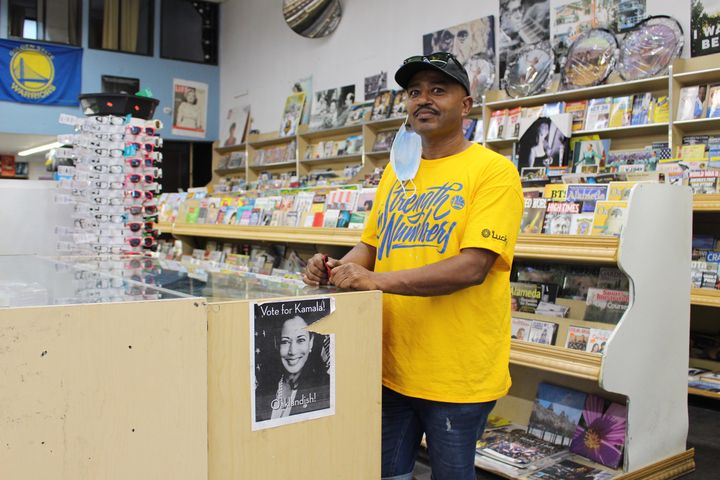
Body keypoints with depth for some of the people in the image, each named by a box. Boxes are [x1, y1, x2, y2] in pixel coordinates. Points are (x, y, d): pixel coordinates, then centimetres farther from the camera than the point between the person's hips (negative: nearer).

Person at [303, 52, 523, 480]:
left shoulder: (493, 171, -10)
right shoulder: (396, 170, 10)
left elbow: (472, 267, -21)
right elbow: (371, 245, 15)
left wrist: (378, 279, -27)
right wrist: (338, 269, -7)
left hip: (458, 372, -5)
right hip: (391, 364, 6)